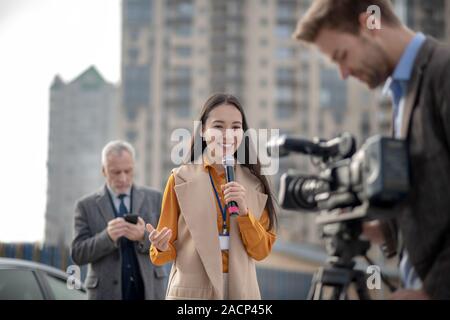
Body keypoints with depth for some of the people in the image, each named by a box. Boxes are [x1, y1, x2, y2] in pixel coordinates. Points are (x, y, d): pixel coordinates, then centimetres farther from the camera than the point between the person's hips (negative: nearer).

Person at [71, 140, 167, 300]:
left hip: (149, 290, 1)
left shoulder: (154, 198, 8)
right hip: (107, 293, -1)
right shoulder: (87, 206, 3)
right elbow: (78, 254, -2)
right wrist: (107, 237, -20)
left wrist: (144, 237, -17)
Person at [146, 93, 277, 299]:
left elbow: (261, 250, 2)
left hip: (240, 290, 2)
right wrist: (162, 247, -22)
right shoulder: (181, 178, -3)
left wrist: (244, 211, -12)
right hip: (193, 291, -2)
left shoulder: (254, 183, 5)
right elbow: (169, 248, 0)